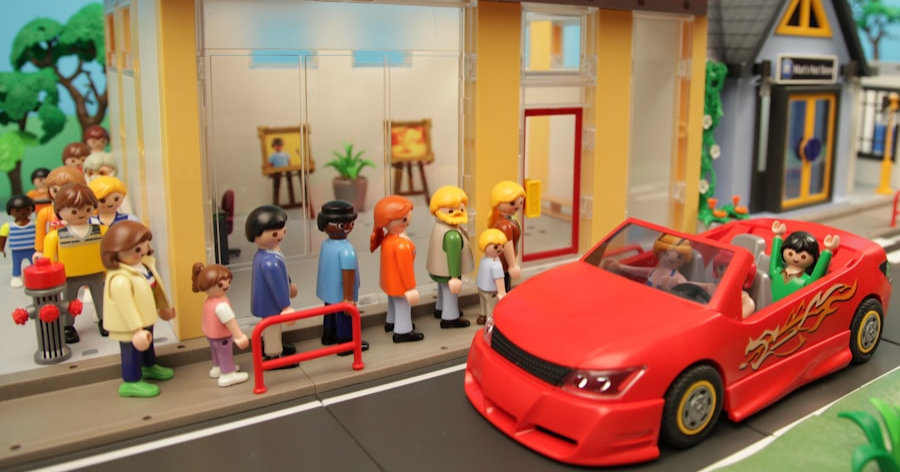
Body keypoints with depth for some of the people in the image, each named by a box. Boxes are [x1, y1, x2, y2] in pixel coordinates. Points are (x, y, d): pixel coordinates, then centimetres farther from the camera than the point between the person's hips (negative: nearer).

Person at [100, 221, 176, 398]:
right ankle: (131, 383, 23)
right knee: (132, 351, 6)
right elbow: (126, 306, -33)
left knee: (147, 344, 30)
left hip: (144, 317, 10)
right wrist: (137, 329, -31)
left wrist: (164, 307, 21)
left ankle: (149, 368, 54)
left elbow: (155, 287, 10)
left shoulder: (143, 265, -4)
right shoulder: (120, 280, -35)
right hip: (130, 325, -10)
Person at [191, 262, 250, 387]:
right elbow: (230, 322, -35)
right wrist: (239, 336, -29)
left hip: (210, 333, 9)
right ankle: (227, 375, 25)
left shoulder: (209, 300, -6)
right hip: (221, 336, -9)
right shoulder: (221, 305, -39)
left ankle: (217, 368, 51)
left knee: (217, 351, 30)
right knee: (225, 354, 11)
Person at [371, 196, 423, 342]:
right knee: (403, 307, 8)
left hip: (391, 281, 9)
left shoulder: (387, 238, -5)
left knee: (393, 303, 28)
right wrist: (410, 287, -18)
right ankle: (402, 332, 21)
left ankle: (391, 322, 47)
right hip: (399, 283, -9)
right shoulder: (402, 245, -34)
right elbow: (405, 268, -27)